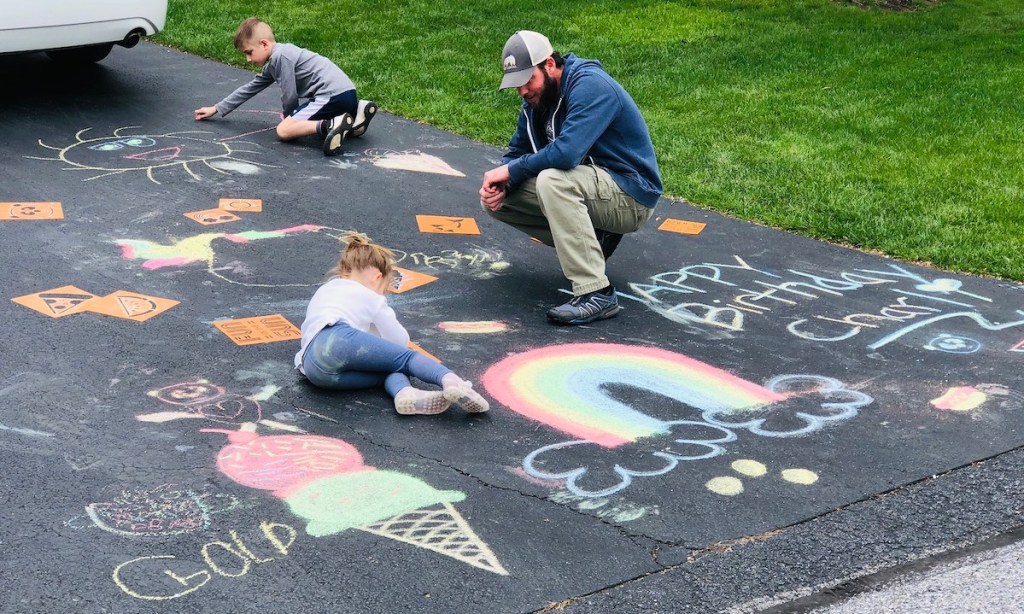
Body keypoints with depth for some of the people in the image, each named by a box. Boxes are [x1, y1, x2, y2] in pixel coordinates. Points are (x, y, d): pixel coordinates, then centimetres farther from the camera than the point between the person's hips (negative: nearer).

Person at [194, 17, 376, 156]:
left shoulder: (280, 56, -8)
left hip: (333, 94, -9)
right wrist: (215, 109, 34)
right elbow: (249, 89, 31)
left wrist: (289, 116, 13)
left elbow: (289, 96, -8)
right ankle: (357, 111, 13)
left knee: (284, 130, -11)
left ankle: (331, 126, -28)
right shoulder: (272, 64, 22)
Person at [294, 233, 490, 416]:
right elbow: (401, 340, 25)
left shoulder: (323, 290, 39)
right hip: (337, 340, -6)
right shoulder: (371, 299, 20)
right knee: (405, 357, -9)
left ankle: (405, 394, -33)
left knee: (392, 369, 4)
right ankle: (450, 381, -41)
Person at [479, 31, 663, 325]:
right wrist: (500, 184, -13)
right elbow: (517, 152, 10)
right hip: (590, 187, 9)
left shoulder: (590, 86, -23)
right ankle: (588, 242, 8)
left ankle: (596, 294, -35)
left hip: (632, 195, -9)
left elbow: (566, 152, -34)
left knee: (552, 181, -36)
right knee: (496, 199, 0)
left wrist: (511, 170, -20)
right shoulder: (535, 100, 4)